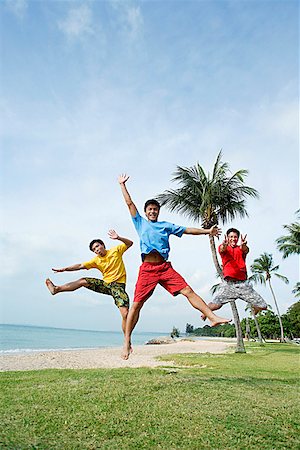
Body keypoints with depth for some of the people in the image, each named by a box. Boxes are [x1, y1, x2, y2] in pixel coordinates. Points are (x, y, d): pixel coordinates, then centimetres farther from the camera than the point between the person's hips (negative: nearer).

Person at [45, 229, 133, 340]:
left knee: (125, 314, -17)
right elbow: (80, 266, 1)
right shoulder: (96, 260, 8)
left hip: (118, 286, -4)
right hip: (105, 284, 4)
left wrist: (118, 238, -23)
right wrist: (64, 269, -9)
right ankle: (56, 289, 4)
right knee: (83, 281, -6)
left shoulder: (115, 250, 0)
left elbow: (130, 243, -5)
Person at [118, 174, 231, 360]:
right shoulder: (140, 223, 18)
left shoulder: (166, 225, 21)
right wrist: (123, 185, 21)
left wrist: (207, 231, 18)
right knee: (136, 304, -4)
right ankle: (127, 342, 5)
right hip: (147, 269, -1)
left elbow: (186, 230, 20)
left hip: (165, 267, 2)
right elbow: (130, 203, 18)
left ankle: (213, 317, -9)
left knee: (188, 291, -10)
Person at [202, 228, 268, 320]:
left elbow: (246, 251, -14)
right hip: (228, 283, -2)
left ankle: (254, 307, 36)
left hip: (243, 283, 2)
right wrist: (224, 244, -45)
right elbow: (222, 249, -20)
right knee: (215, 305, -19)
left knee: (263, 306, 0)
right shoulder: (223, 247, 6)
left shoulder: (241, 249, 10)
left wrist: (243, 245, -40)